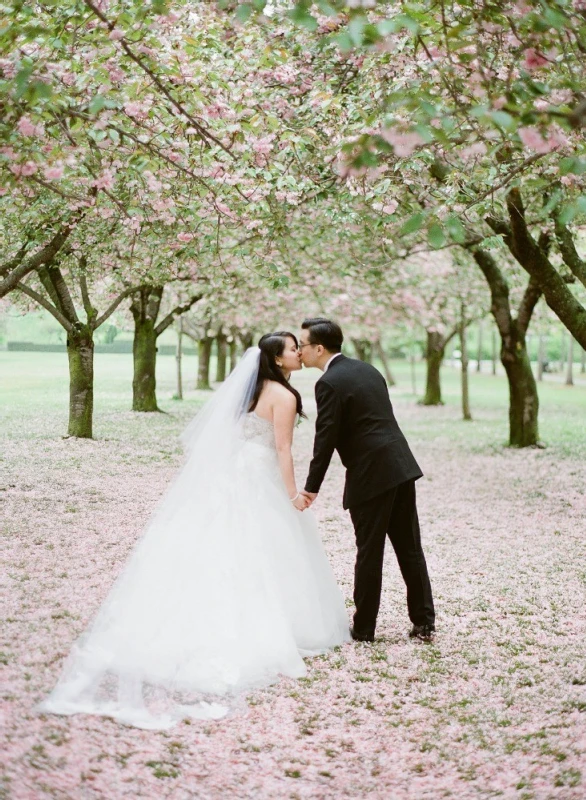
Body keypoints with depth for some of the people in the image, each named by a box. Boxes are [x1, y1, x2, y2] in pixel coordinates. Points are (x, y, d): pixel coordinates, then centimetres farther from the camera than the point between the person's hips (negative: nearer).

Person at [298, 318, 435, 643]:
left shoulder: (329, 384, -11)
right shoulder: (366, 369, 14)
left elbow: (325, 439, -13)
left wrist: (311, 488, -6)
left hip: (371, 476, -8)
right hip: (401, 467, 8)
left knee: (369, 554, 2)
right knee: (410, 549, 11)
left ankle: (364, 628, 13)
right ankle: (424, 622, 16)